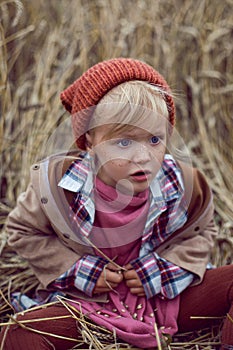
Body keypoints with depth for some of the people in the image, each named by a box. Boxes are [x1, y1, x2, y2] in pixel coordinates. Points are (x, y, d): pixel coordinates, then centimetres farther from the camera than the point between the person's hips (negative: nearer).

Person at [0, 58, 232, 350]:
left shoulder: (183, 184, -13)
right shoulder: (57, 183, -17)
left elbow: (201, 232, 7)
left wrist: (164, 270, -11)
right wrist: (79, 270, -11)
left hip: (167, 300, 2)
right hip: (89, 307, -1)